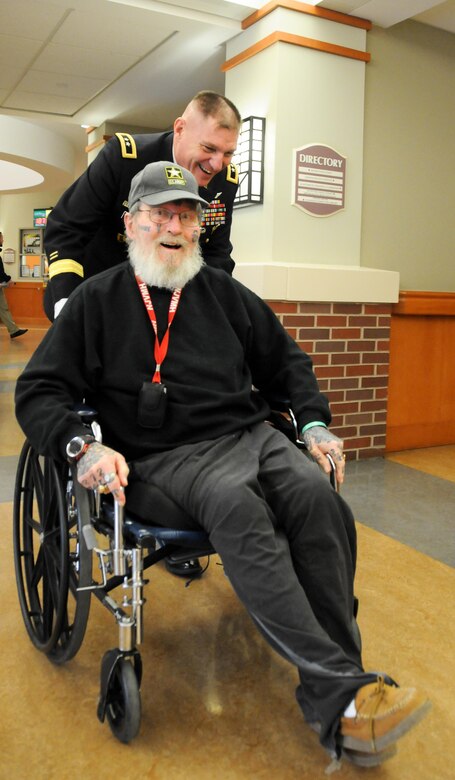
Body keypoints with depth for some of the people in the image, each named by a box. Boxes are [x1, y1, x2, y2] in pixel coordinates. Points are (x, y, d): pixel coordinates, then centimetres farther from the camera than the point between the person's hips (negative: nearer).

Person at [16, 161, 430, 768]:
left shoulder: (223, 292, 19)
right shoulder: (98, 300, 10)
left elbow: (286, 360, 27)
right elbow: (37, 391, 5)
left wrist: (314, 423, 10)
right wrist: (83, 446, -15)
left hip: (250, 432, 4)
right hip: (167, 455, -3)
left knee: (315, 494, -28)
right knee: (236, 505, -35)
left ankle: (336, 704, -22)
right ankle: (340, 687, -33)